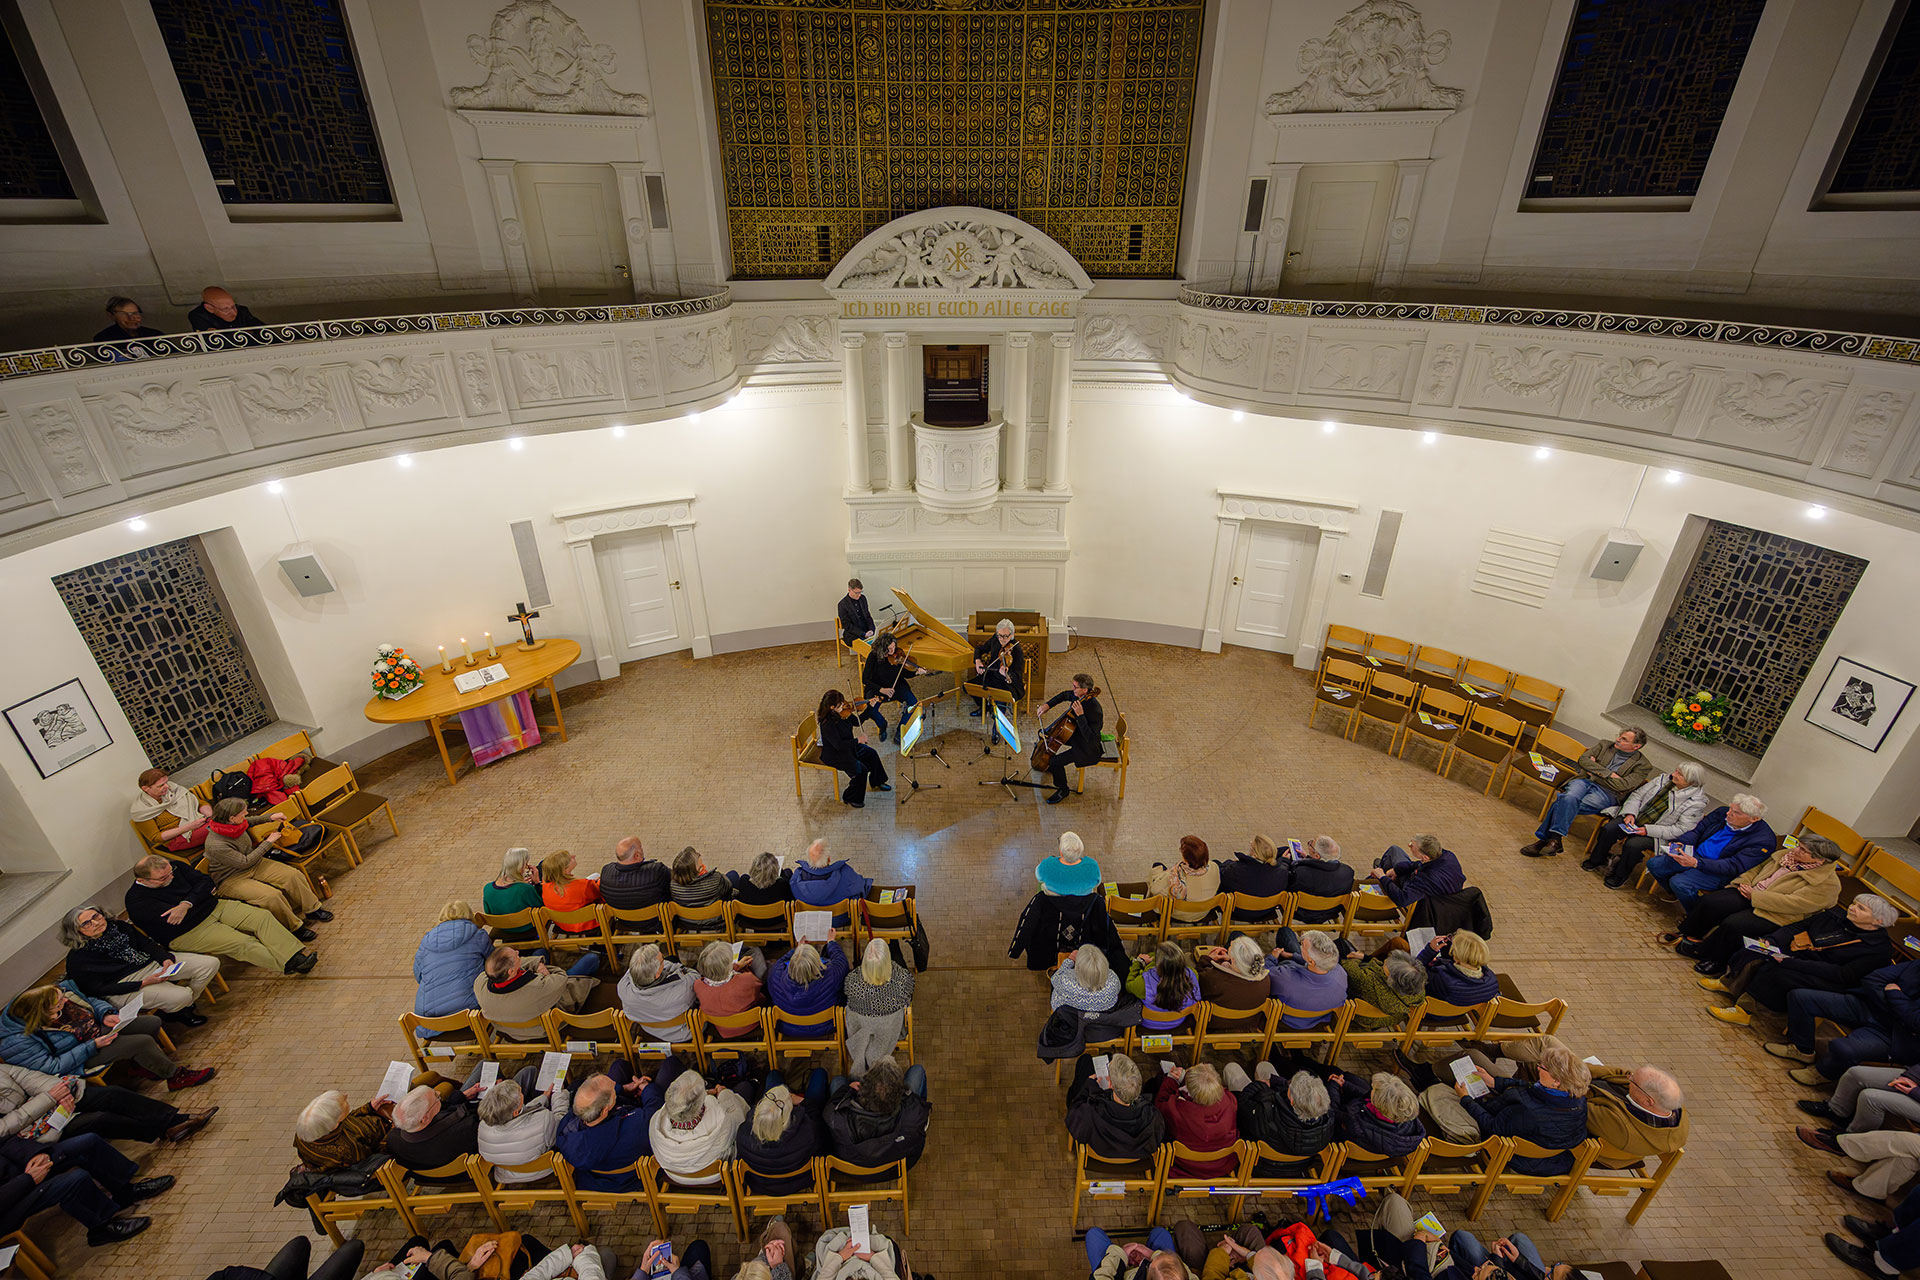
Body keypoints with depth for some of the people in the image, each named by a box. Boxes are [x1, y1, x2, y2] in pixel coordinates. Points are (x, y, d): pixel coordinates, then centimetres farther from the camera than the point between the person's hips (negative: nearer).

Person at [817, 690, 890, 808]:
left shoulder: (840, 713, -8)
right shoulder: (827, 724, -33)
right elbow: (838, 745, -33)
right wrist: (858, 740, -28)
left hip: (847, 746, 9)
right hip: (833, 755, -9)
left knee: (871, 754, 12)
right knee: (861, 770, -18)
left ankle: (877, 782, 33)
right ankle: (851, 798, 4)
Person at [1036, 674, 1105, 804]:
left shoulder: (1095, 710, -35)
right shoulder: (1078, 696, -10)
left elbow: (1089, 737, -38)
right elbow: (1064, 695, 13)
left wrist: (1080, 715, -42)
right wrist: (1047, 705, 0)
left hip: (1087, 749, -9)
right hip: (1075, 734, 9)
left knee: (1056, 762, -23)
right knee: (1044, 733, 17)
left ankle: (1063, 790, 5)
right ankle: (1048, 766, 41)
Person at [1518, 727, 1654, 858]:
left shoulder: (1643, 765, 9)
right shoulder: (1604, 745, 21)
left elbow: (1623, 786, -5)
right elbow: (1583, 760, 8)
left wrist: (1595, 771, -1)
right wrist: (1608, 774, -2)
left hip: (1606, 793, -3)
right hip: (1584, 781, 3)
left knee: (1568, 801, -33)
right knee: (1570, 798, -35)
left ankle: (1545, 839, -31)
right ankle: (1554, 840, -41)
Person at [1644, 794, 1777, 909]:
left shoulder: (1763, 840, -19)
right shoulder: (1722, 812, -2)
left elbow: (1734, 867, -25)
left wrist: (1696, 863, -36)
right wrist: (1681, 843, -15)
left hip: (1719, 872, -7)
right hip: (1695, 854, 7)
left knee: (1679, 882, -28)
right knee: (1653, 863, -6)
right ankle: (1674, 894, 21)